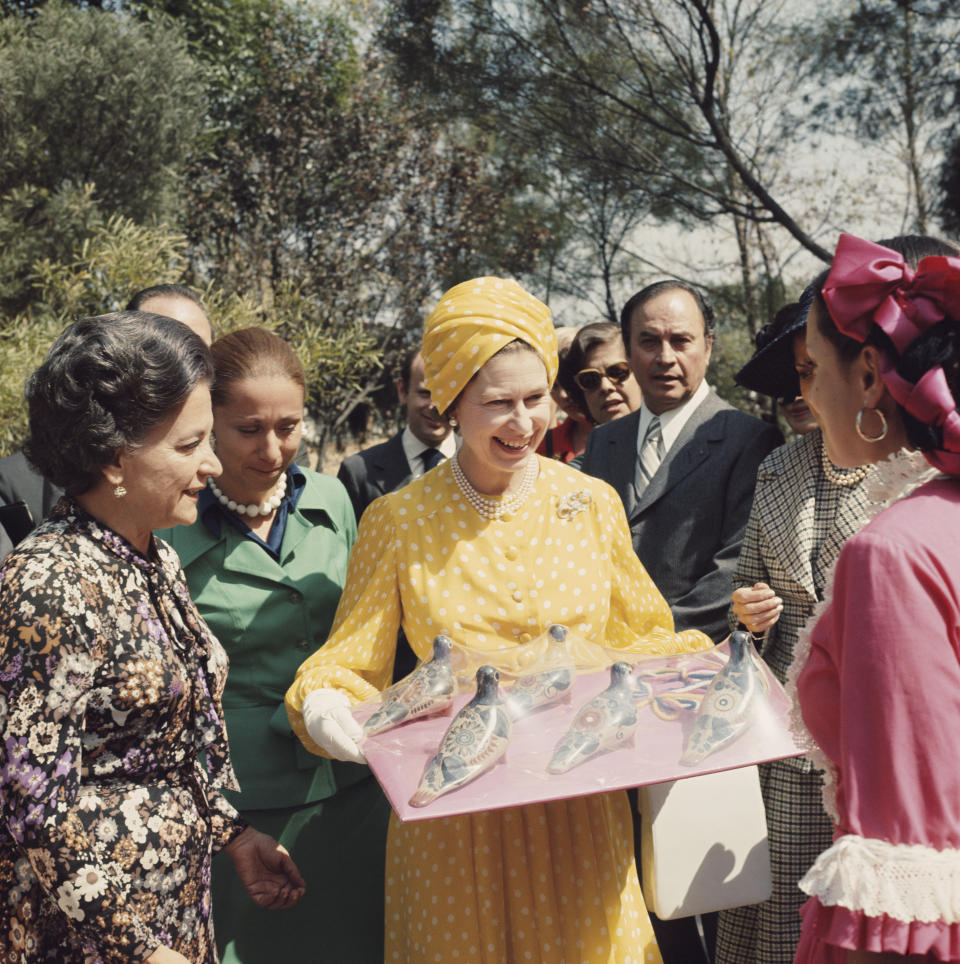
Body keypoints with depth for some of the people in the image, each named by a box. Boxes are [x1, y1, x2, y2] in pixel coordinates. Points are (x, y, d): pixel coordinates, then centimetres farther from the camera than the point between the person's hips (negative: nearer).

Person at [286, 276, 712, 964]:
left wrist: (704, 668, -9)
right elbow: (348, 664, 1)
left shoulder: (593, 504, 2)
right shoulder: (397, 521, -3)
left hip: (580, 818, 1)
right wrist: (325, 707, -21)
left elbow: (641, 643, 10)